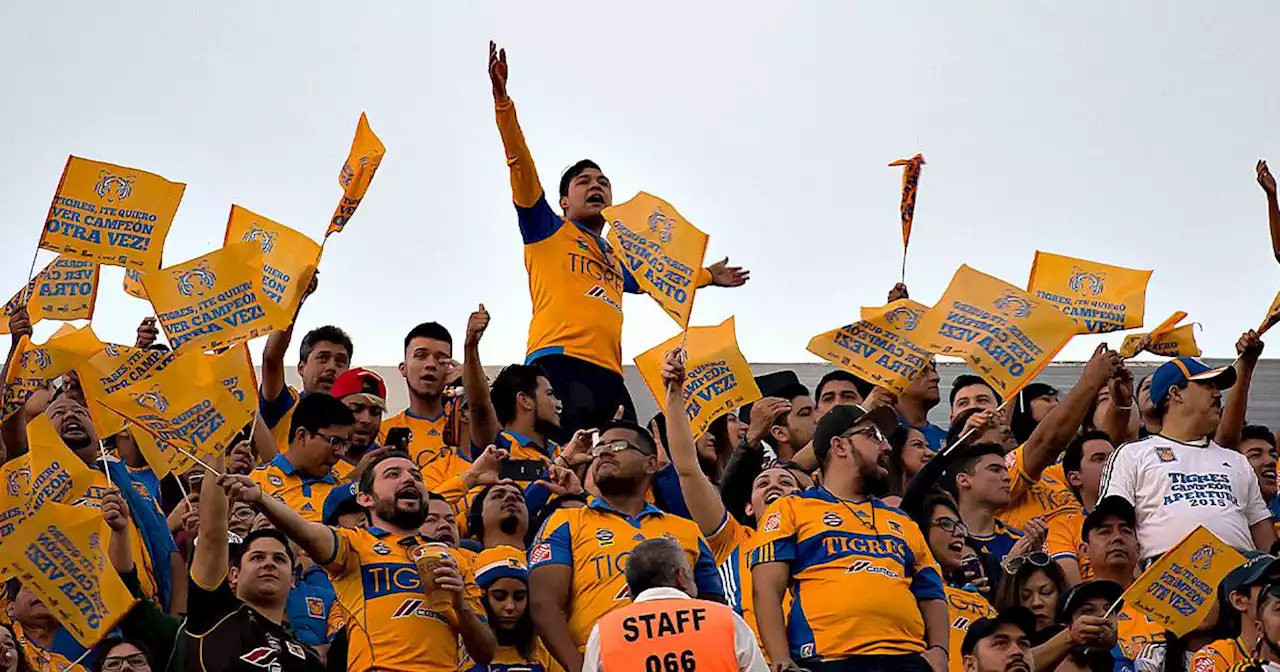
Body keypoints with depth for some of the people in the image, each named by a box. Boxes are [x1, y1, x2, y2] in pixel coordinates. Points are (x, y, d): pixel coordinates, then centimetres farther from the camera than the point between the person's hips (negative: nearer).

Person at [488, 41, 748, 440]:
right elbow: (521, 167, 6)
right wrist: (502, 100, -5)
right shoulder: (547, 231, 18)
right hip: (559, 366, -7)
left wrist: (707, 277, 69)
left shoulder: (616, 259, 35)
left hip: (608, 376, 7)